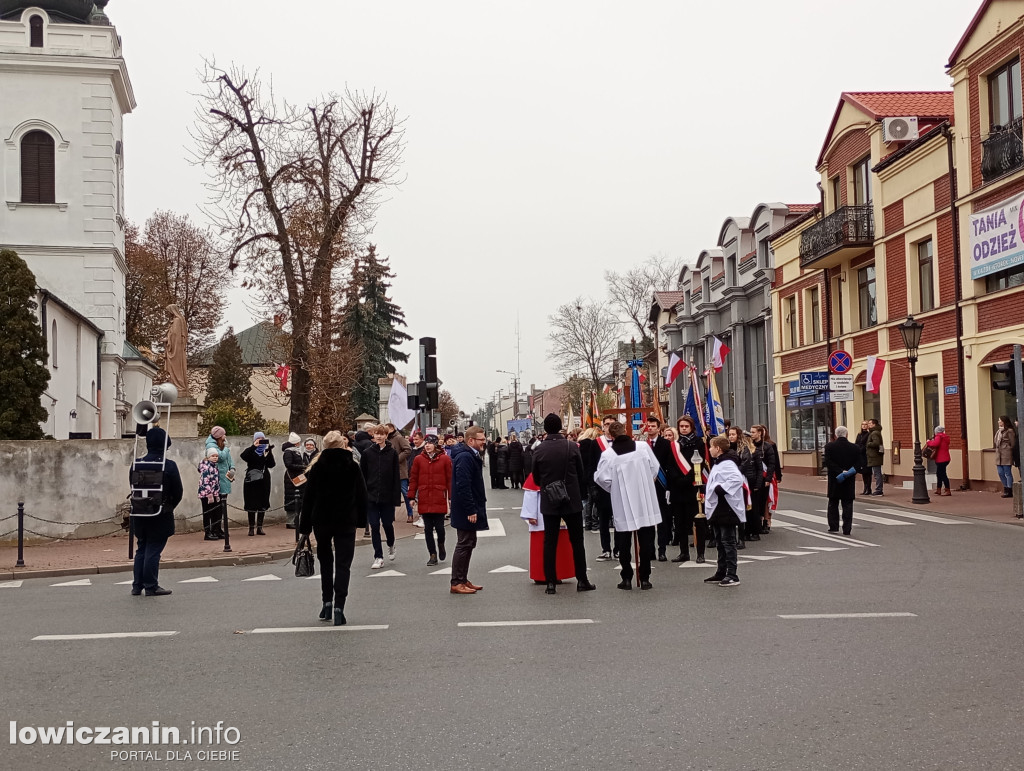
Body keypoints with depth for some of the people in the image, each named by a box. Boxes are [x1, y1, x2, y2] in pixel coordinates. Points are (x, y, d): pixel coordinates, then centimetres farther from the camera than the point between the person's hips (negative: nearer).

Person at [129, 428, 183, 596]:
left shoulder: (137, 464, -2)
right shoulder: (169, 465, -14)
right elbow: (178, 491, -8)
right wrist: (169, 506, 11)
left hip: (140, 514, 4)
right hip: (160, 516, -4)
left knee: (141, 549, 17)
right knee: (153, 550, 2)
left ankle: (137, 585, 21)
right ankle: (151, 587, 8)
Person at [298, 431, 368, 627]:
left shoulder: (317, 467, -3)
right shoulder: (352, 466, 0)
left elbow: (308, 498, -3)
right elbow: (361, 495, 3)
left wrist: (304, 527, 1)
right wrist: (361, 520, 11)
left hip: (321, 521, 1)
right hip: (346, 522, 0)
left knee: (325, 560, 18)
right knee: (343, 564, 0)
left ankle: (327, 602, 15)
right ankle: (338, 606, -12)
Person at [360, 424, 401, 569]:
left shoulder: (392, 453, -1)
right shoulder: (367, 453, 2)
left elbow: (396, 476, -1)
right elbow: (362, 476, 4)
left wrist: (396, 497, -6)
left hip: (387, 496, -1)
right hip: (371, 497, 1)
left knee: (387, 524, 7)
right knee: (374, 527, 0)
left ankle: (391, 546, 37)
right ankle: (378, 558, 8)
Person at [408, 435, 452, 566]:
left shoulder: (445, 459, 1)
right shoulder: (418, 459, 5)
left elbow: (450, 479, 3)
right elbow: (413, 479, 8)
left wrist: (451, 497, 0)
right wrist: (412, 497, 4)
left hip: (439, 500, -2)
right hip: (424, 500, 2)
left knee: (439, 527, -2)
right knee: (428, 529, 4)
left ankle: (441, 545, 30)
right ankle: (433, 556, 14)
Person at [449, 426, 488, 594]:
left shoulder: (472, 455, 13)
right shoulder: (465, 457, -20)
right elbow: (463, 486, -25)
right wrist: (471, 510, -24)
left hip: (470, 509, 11)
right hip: (467, 510, -11)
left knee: (468, 544, 15)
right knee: (464, 545, -4)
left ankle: (463, 580, 23)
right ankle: (457, 583, 2)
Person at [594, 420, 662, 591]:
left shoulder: (608, 455, -10)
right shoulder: (643, 446, -5)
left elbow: (602, 478, -10)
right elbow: (655, 468, 3)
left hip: (622, 504, -1)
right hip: (645, 502, 1)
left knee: (624, 543, 10)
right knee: (646, 541, 9)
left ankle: (627, 578, 12)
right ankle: (644, 578, 11)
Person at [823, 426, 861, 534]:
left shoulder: (829, 446, -5)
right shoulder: (854, 447, -1)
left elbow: (828, 463, -14)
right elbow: (858, 464, -5)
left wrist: (841, 472, -16)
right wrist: (848, 472, -11)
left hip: (834, 480, -1)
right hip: (849, 481, 1)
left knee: (833, 504, 13)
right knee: (847, 504, 5)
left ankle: (833, 526, 14)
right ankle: (847, 529, 2)